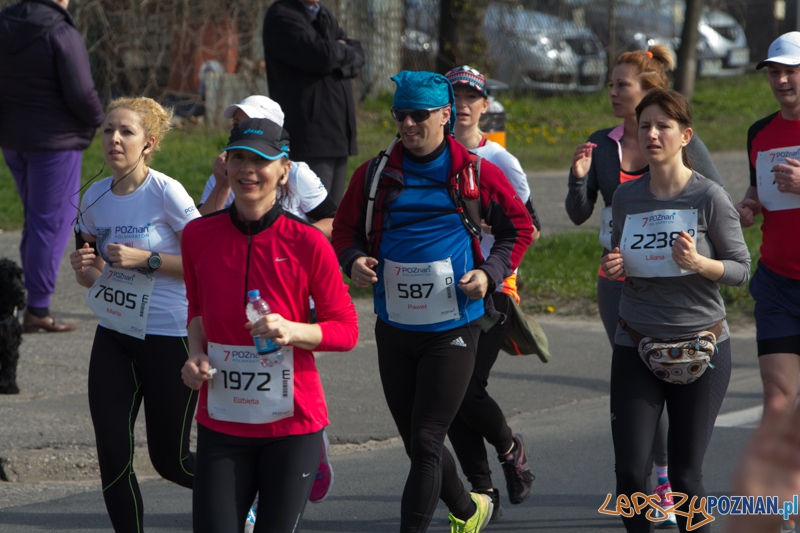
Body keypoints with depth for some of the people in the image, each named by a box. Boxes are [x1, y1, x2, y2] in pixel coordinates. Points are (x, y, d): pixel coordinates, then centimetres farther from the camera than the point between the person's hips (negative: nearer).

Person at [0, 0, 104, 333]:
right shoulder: (62, 34, -17)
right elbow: (81, 94, -20)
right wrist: (96, 118, -1)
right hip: (54, 140, -7)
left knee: (36, 218, 18)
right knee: (52, 221, -1)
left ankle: (35, 302, 19)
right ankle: (37, 309, 0)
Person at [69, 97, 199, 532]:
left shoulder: (165, 193, -14)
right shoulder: (95, 197, 4)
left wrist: (146, 259, -21)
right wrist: (83, 267, -8)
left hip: (171, 337, -5)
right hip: (114, 335, 6)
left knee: (169, 459, 5)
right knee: (112, 456, -3)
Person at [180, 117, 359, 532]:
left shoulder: (306, 242, -7)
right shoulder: (199, 235, 2)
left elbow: (346, 330, -2)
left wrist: (293, 331, -20)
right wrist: (196, 354, 1)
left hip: (292, 424, -2)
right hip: (221, 421, 2)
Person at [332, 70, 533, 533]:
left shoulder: (476, 173, -3)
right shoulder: (375, 174, 3)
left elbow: (520, 228, 7)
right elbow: (345, 230, 13)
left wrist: (490, 273, -9)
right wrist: (354, 261, -10)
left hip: (453, 329, -4)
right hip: (394, 329, 4)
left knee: (426, 440, -11)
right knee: (416, 440, 15)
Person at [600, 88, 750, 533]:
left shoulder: (709, 197, -8)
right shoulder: (627, 197, 4)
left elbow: (741, 269, -4)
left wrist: (698, 263, -23)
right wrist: (614, 269, -5)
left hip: (701, 347, -3)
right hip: (636, 347, 3)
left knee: (685, 475, -1)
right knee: (631, 473, -4)